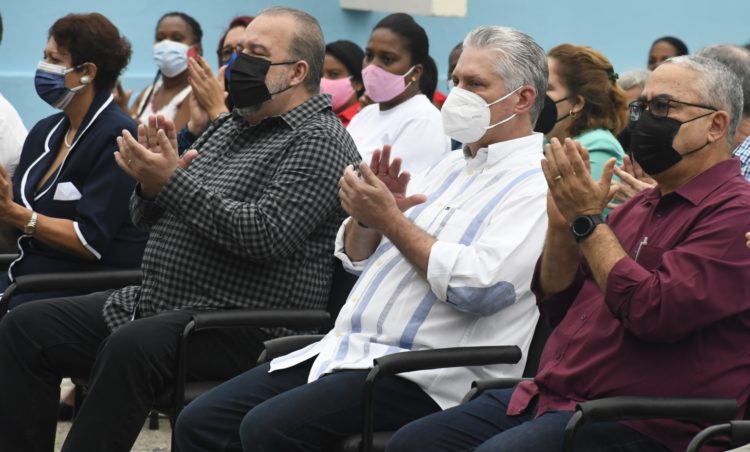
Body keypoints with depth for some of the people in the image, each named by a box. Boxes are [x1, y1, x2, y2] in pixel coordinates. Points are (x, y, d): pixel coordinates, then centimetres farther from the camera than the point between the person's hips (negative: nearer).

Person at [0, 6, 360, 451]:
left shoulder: (319, 140, -7)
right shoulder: (228, 128, 20)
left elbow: (267, 234, -22)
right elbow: (147, 217, 19)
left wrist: (172, 182, -19)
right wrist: (150, 182, -5)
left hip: (243, 323, -9)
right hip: (156, 301, 9)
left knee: (131, 348, -37)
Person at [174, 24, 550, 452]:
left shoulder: (535, 183, -7)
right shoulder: (452, 165, 20)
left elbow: (480, 286, -22)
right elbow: (356, 257, 22)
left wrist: (391, 220, -12)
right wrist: (367, 218, -2)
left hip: (421, 378, -9)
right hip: (347, 350, 9)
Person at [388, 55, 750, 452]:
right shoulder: (641, 207, 20)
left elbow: (656, 314, -20)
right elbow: (556, 306, 20)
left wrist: (588, 221, -11)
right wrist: (562, 225, 3)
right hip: (550, 395, 9)